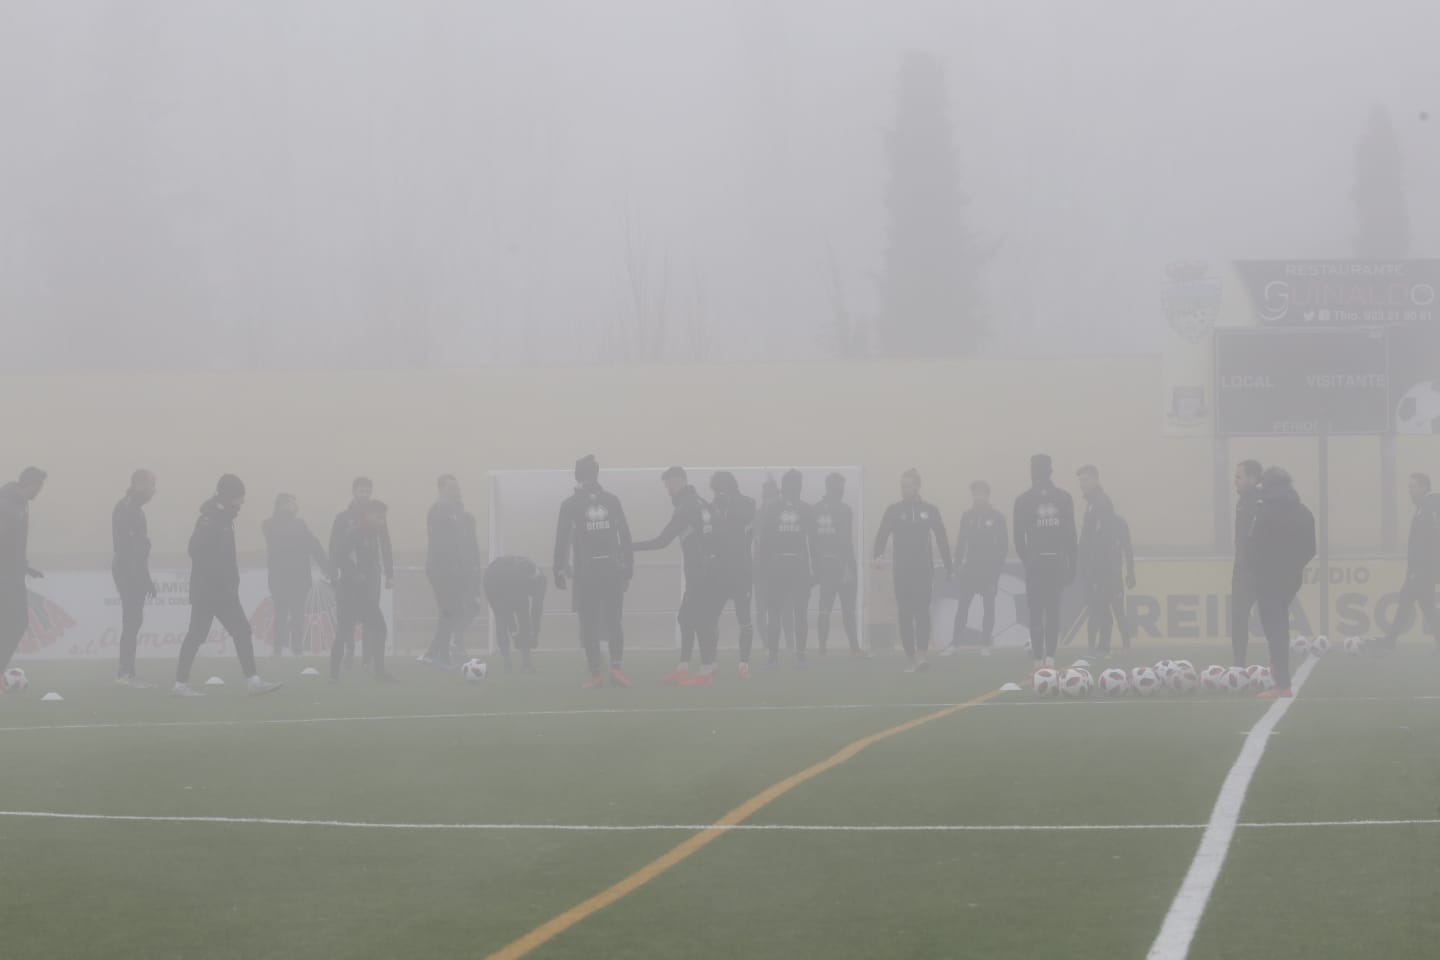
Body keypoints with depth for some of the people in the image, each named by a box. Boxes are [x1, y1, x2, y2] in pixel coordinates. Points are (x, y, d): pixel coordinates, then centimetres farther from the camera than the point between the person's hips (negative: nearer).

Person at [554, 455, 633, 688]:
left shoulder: (571, 504, -2)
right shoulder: (611, 500, 5)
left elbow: (562, 539, -4)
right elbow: (625, 535, 5)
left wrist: (559, 571, 0)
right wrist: (628, 567, 11)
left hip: (586, 572, -2)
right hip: (612, 570, 2)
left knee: (589, 624, 3)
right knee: (614, 621, 8)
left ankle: (596, 673, -3)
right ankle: (616, 668, -6)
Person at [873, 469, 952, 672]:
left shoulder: (930, 510, 5)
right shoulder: (893, 511, 4)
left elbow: (942, 539, 8)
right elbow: (882, 535, -4)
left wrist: (949, 567, 8)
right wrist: (878, 555, -23)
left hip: (924, 569, -1)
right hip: (902, 570, 1)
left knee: (922, 610, -14)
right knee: (905, 615, 1)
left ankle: (922, 655, -20)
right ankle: (911, 659, 5)